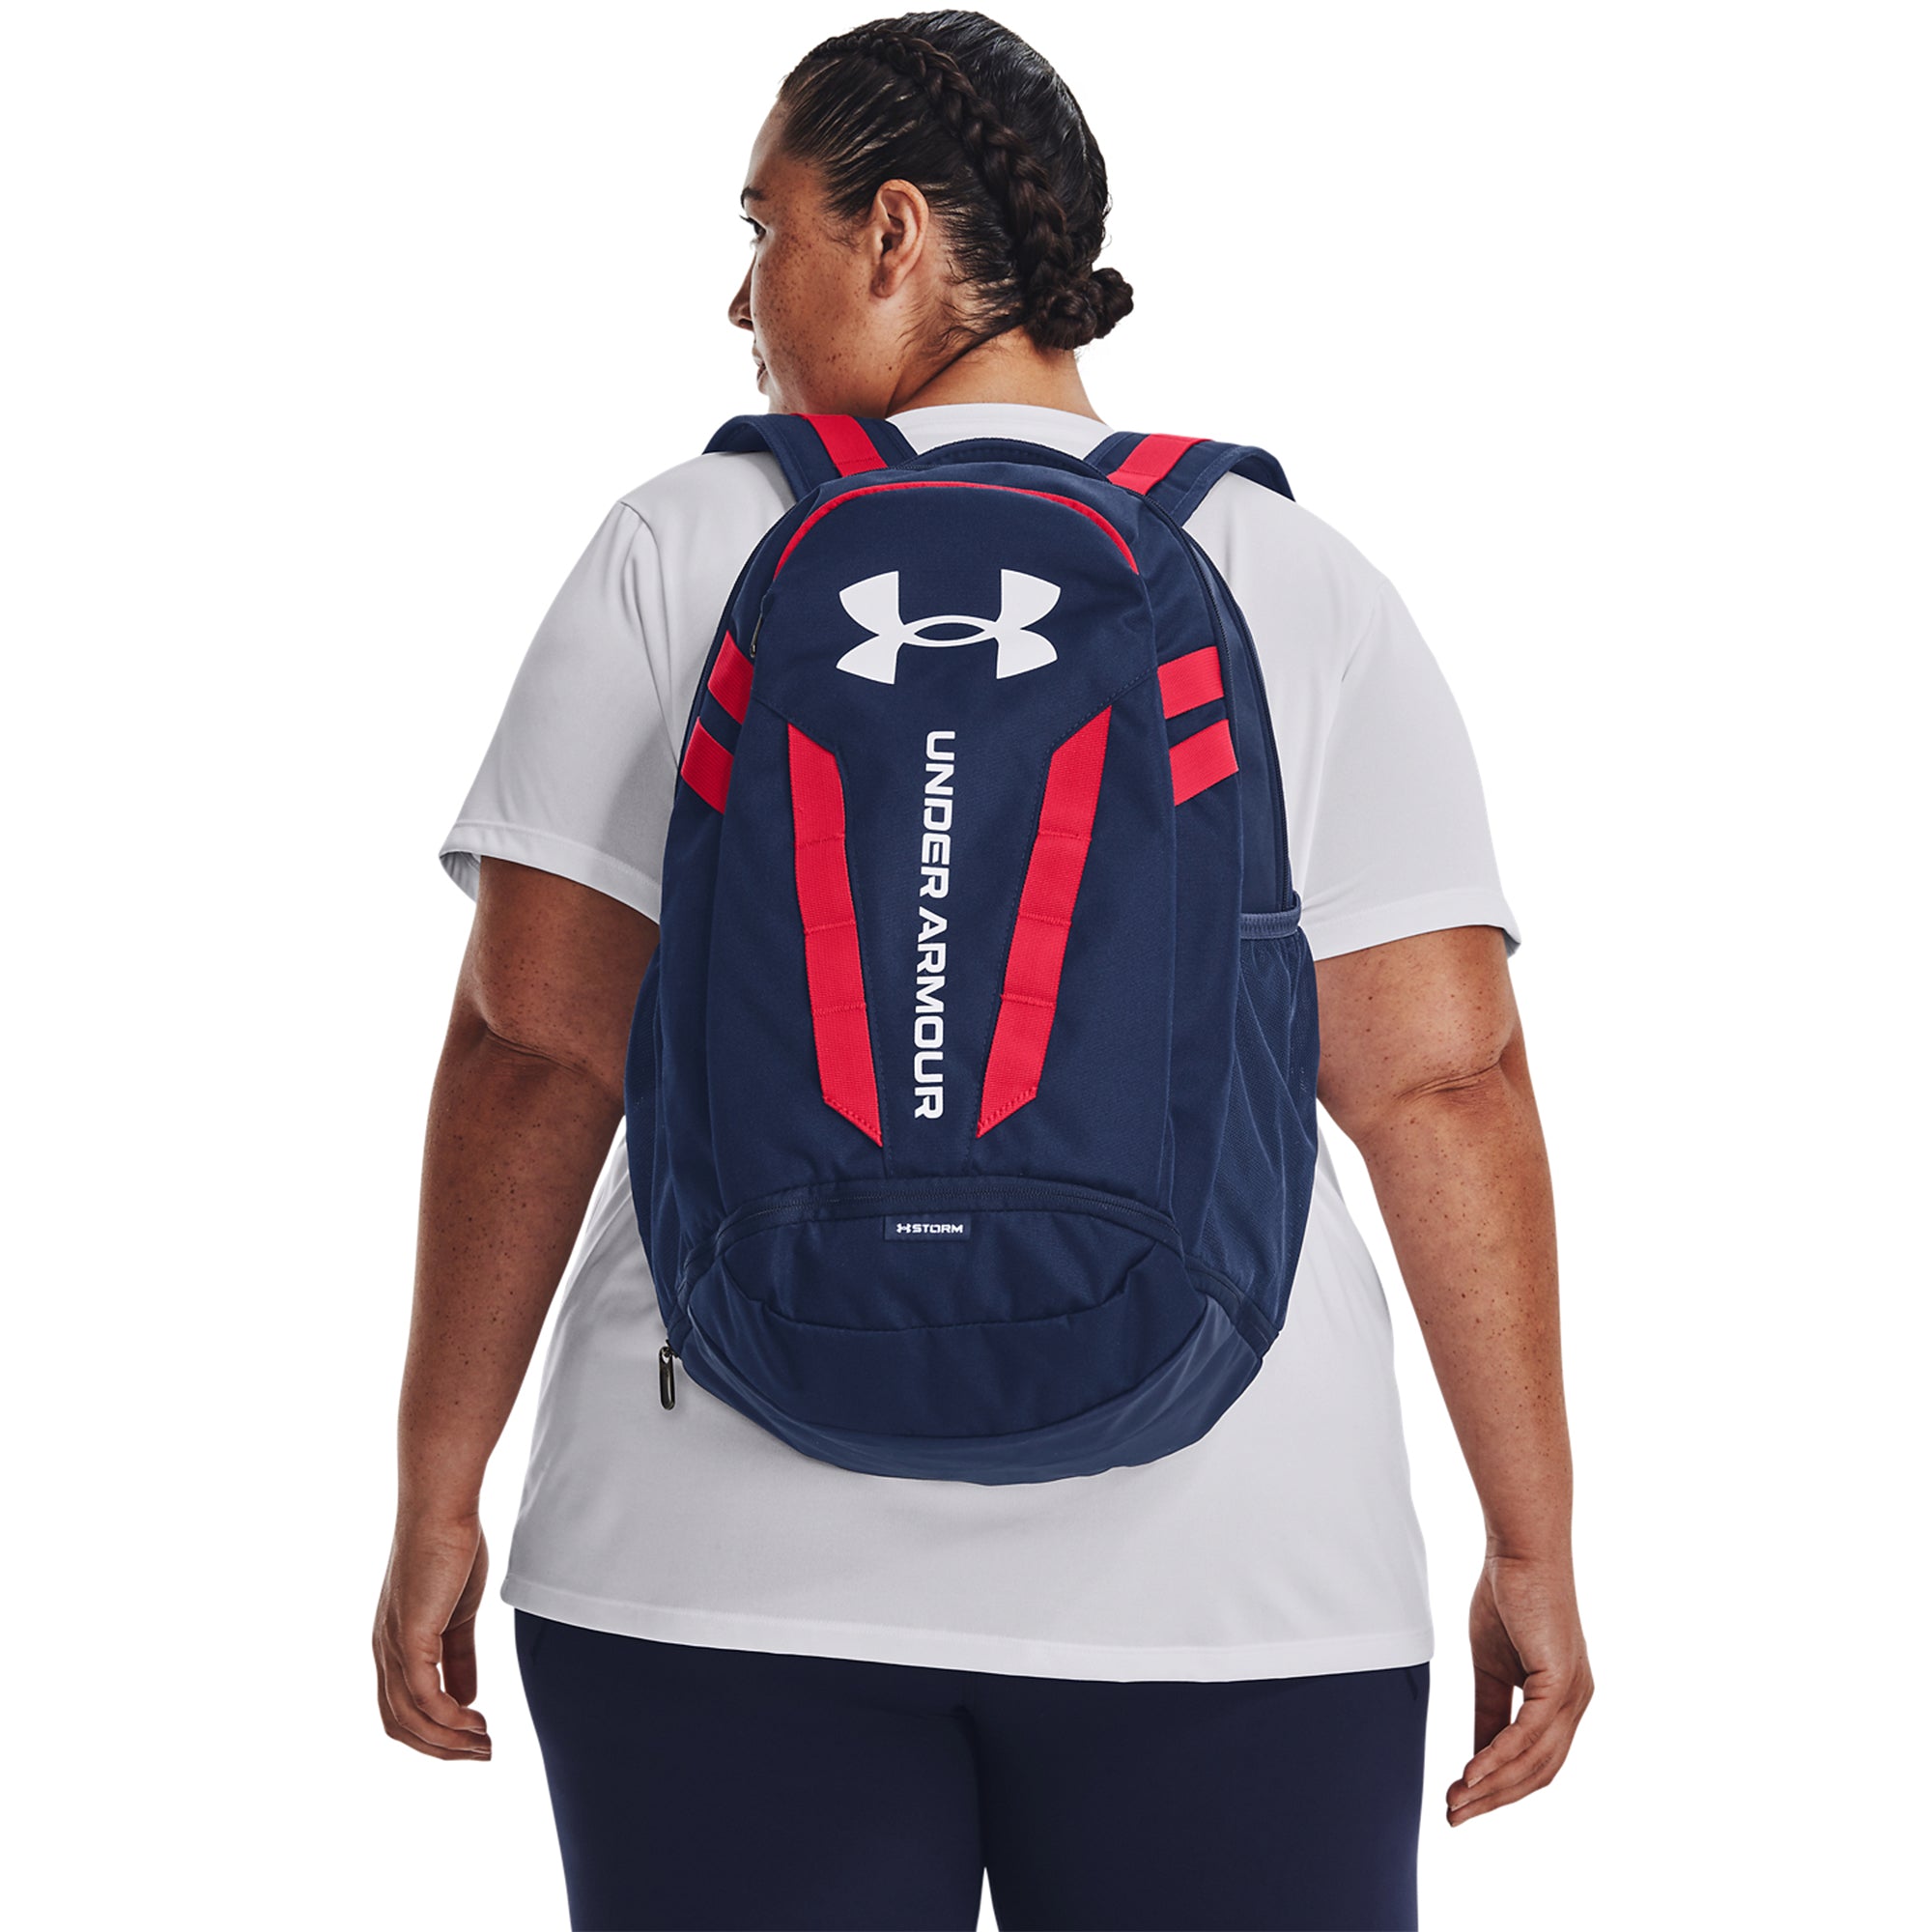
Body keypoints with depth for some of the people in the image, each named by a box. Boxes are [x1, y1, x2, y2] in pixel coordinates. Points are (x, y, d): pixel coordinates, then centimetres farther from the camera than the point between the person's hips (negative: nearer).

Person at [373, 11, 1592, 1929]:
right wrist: (1533, 1549, 3)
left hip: (734, 1554, 0)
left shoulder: (681, 552, 1)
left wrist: (438, 1504, 3)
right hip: (1219, 1564, 1)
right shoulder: (1303, 587, 4)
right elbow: (1443, 1081, -2)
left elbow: (530, 1052, -3)